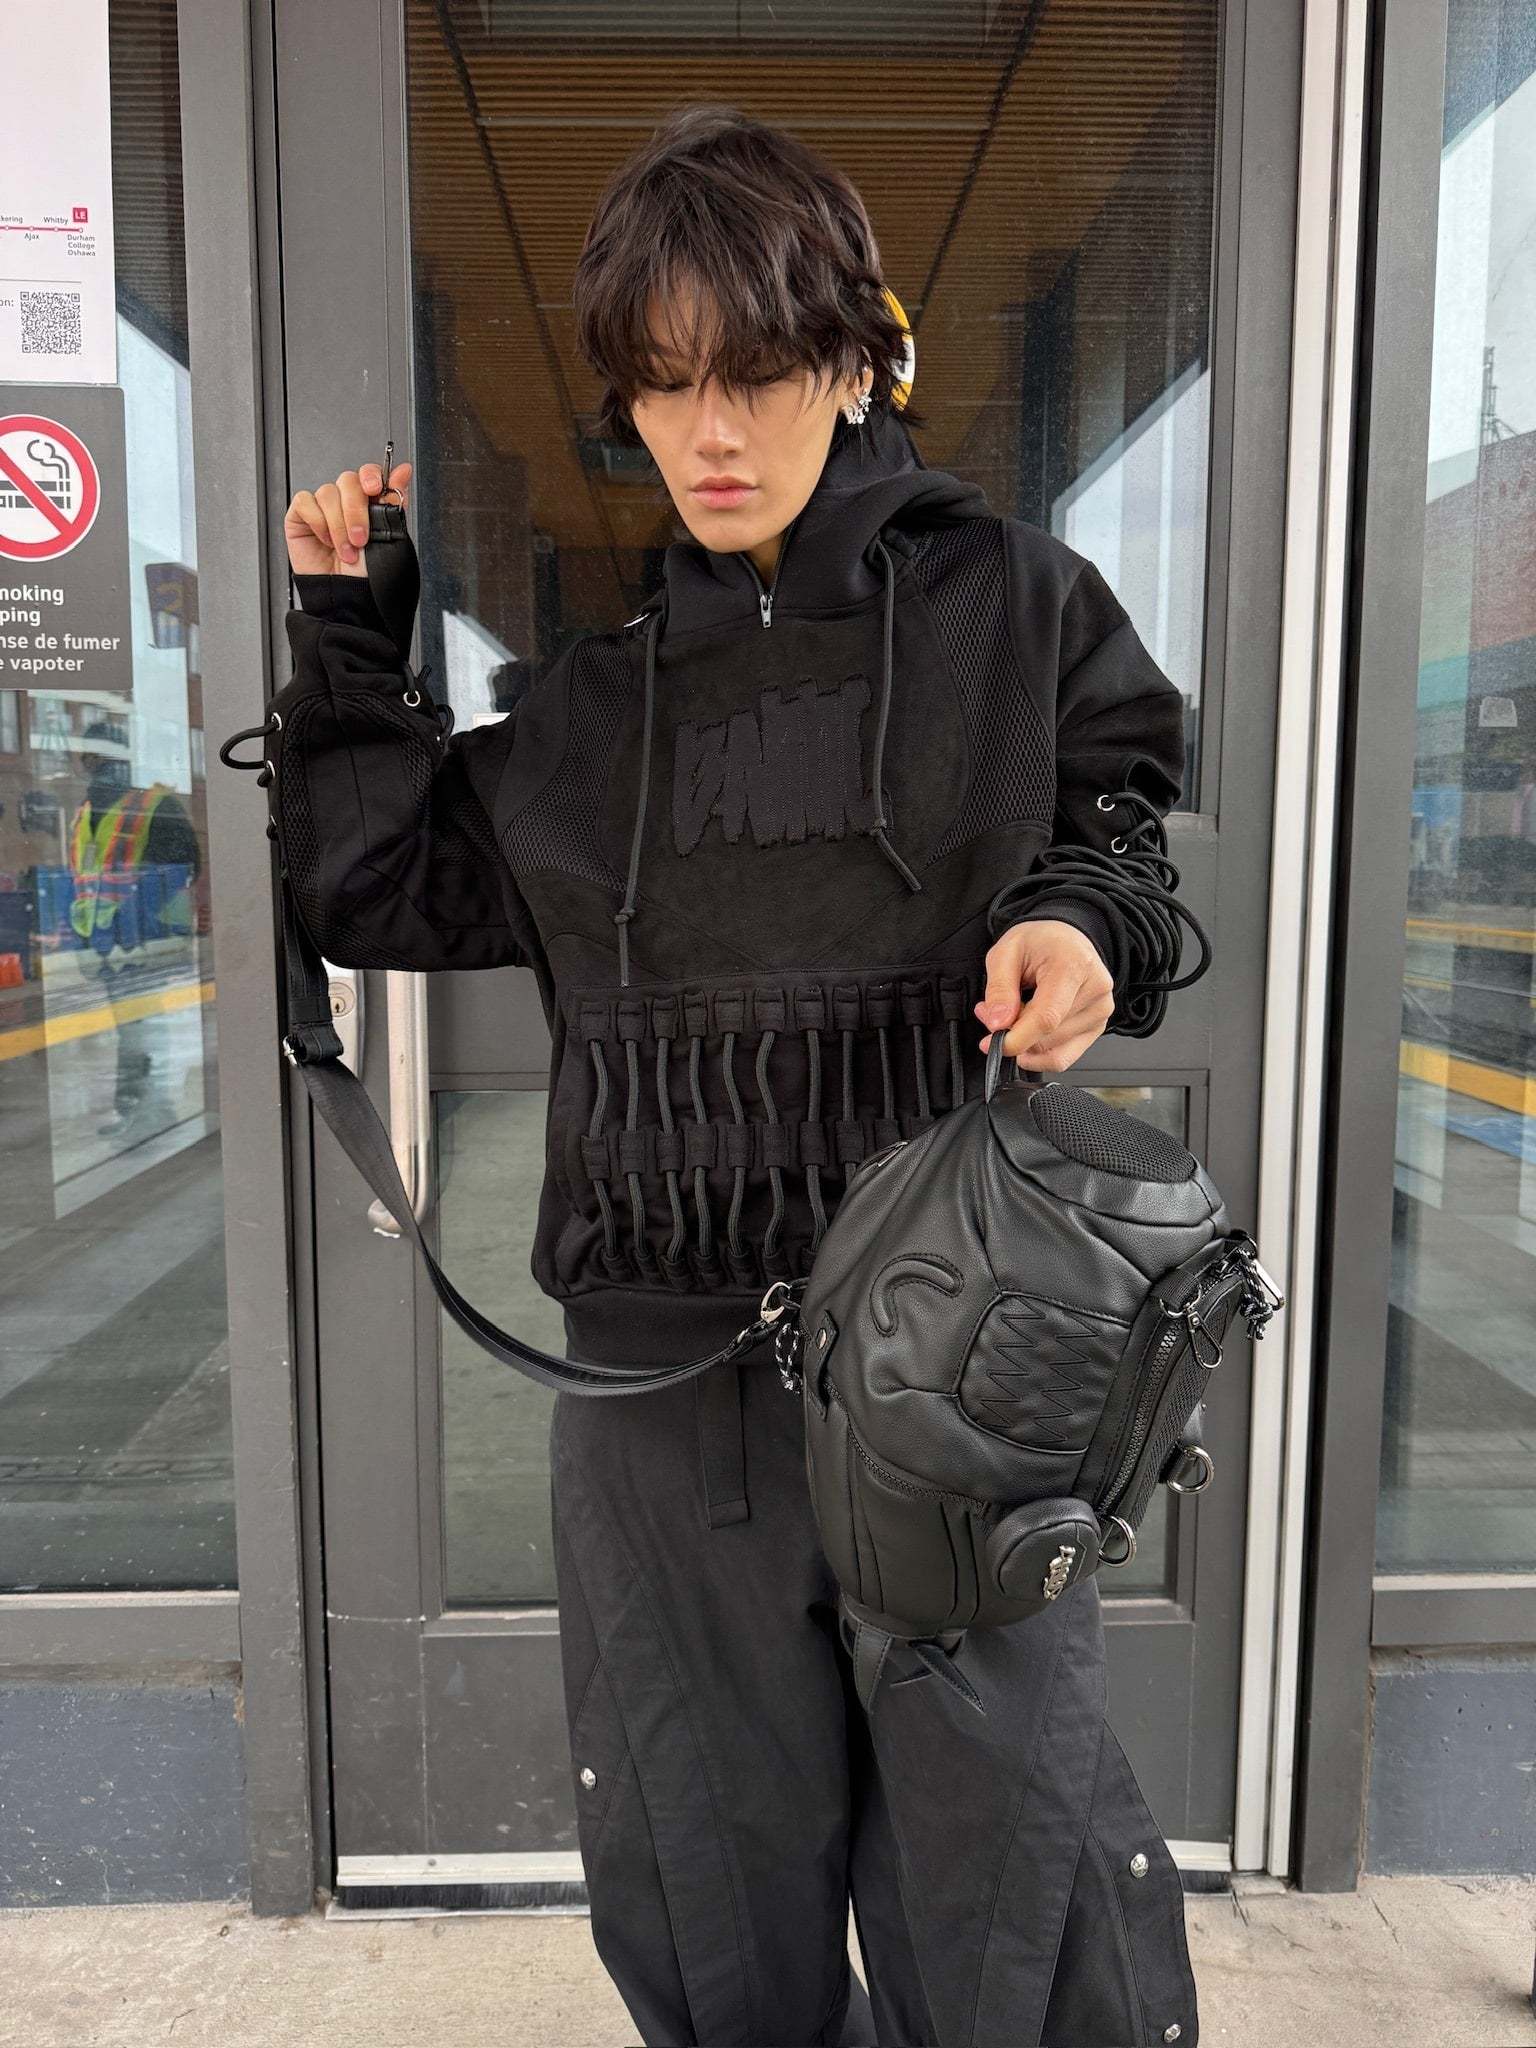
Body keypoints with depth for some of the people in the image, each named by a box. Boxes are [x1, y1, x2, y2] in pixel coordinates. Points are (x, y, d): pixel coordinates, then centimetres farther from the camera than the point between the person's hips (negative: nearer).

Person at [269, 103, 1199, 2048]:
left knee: (1001, 1814, 12)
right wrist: (348, 633, 5)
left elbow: (1156, 819, 9)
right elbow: (382, 896, 10)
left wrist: (1081, 927, -13)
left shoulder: (1009, 597, 0)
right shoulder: (573, 656, 7)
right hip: (662, 1346, 3)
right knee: (701, 1841, 20)